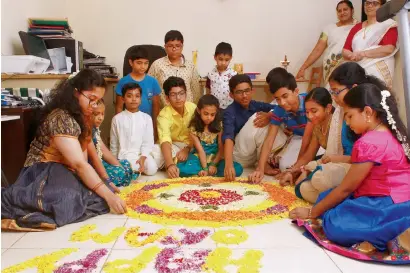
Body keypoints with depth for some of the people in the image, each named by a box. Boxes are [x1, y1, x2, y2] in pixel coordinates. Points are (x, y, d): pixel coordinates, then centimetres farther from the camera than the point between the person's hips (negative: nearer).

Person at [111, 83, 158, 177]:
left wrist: (143, 157, -16)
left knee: (152, 168, -23)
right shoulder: (117, 119, 2)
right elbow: (114, 143, 10)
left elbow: (148, 141, -1)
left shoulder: (147, 118, 3)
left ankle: (135, 168, 5)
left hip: (142, 153, 2)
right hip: (125, 154, -2)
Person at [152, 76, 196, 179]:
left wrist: (187, 149, -21)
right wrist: (170, 165, -52)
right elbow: (165, 140, -37)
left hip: (191, 146, 4)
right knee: (154, 154, -35)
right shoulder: (164, 114, -21)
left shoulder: (193, 108, -9)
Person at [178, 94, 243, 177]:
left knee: (238, 168, -25)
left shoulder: (219, 126, -2)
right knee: (181, 169, -34)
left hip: (215, 158, 3)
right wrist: (205, 168, -22)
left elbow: (221, 148, -2)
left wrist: (213, 164, -15)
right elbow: (200, 150, -11)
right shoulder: (194, 127, -8)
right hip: (199, 159, -3)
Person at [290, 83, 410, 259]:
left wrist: (312, 212, -5)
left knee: (335, 225, -25)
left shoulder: (368, 143, -21)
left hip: (390, 206, -11)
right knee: (326, 197, 8)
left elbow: (346, 188, -14)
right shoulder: (390, 134, 8)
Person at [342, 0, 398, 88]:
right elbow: (345, 51, 11)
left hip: (379, 73, -4)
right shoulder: (356, 27, 18)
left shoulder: (388, 24, 4)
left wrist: (363, 53, -13)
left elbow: (389, 49, -10)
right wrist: (354, 56, -11)